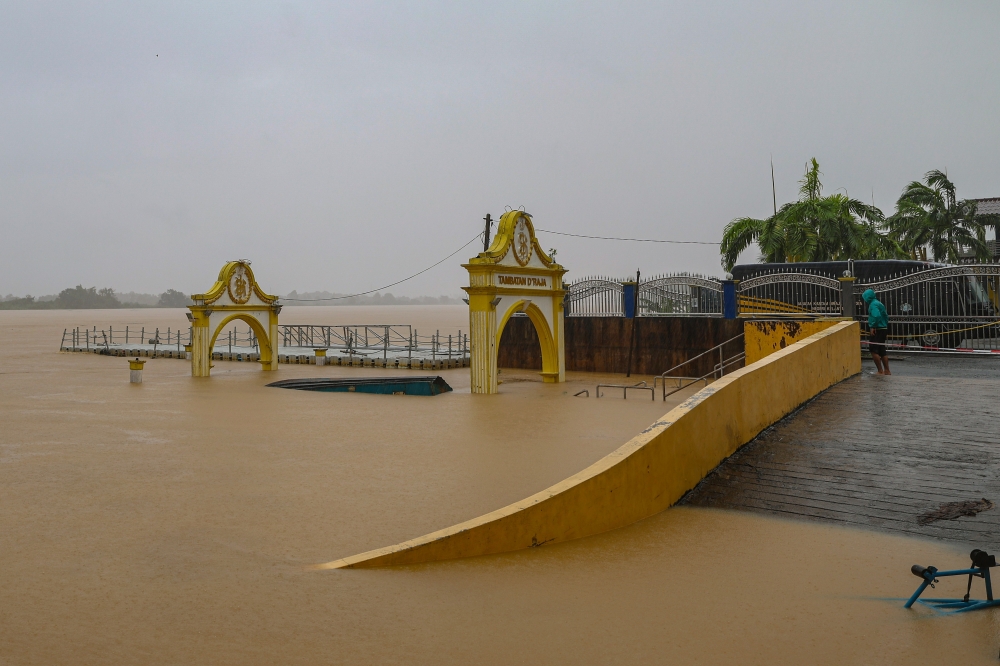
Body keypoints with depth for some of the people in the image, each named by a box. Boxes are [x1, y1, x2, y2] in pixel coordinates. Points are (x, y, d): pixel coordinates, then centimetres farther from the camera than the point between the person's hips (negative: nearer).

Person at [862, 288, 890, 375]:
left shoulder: (873, 304, -12)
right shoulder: (879, 303, 18)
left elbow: (876, 316, -28)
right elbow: (886, 316, 22)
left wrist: (872, 327, -20)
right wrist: (886, 331, 23)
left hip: (876, 330, -10)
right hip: (883, 329, 10)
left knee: (873, 350, -6)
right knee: (882, 350, 14)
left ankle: (880, 371, -8)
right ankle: (887, 371, 16)